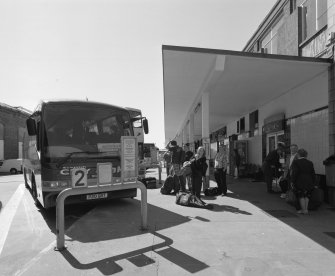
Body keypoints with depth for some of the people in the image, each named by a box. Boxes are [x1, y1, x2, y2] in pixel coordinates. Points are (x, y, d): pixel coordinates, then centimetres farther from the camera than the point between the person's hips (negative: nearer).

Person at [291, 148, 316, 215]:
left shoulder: (295, 162, -7)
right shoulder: (310, 163, 8)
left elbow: (294, 173, -12)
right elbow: (313, 174, 9)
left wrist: (293, 182, -7)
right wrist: (313, 183, 15)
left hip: (300, 182, -4)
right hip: (309, 182, 4)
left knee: (301, 195, 6)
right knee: (307, 195, 15)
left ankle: (304, 209, 5)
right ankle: (306, 208, 12)